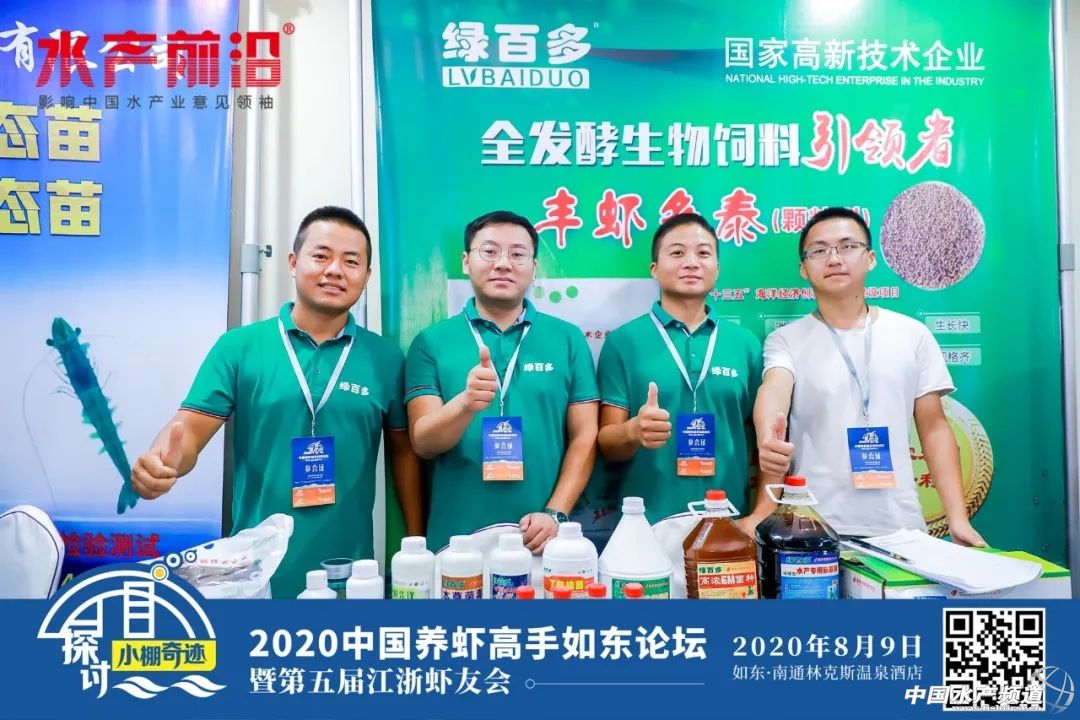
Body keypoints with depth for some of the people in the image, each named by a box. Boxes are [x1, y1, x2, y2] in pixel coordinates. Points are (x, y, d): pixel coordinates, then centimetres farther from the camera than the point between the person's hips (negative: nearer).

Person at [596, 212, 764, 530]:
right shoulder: (624, 341, -3)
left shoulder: (746, 344, 4)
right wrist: (633, 432, -22)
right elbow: (607, 444, -3)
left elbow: (764, 441, 8)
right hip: (647, 527, -2)